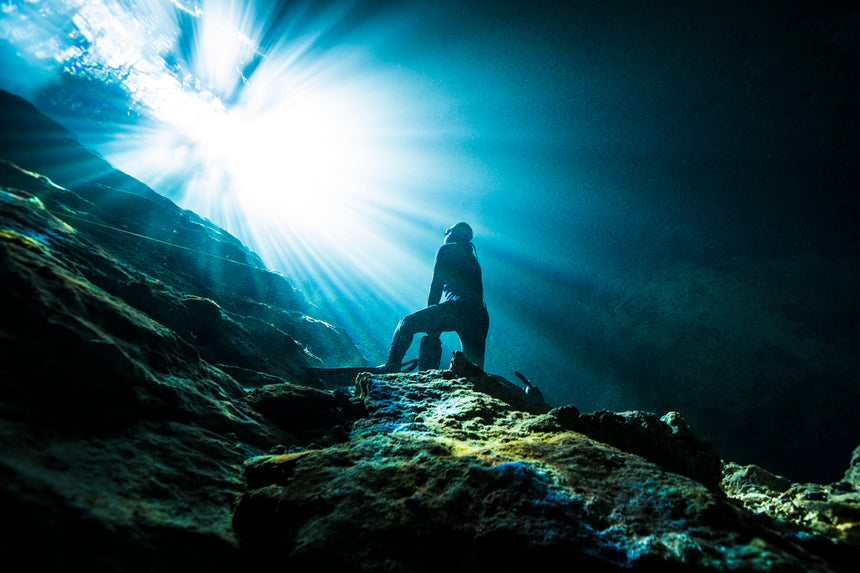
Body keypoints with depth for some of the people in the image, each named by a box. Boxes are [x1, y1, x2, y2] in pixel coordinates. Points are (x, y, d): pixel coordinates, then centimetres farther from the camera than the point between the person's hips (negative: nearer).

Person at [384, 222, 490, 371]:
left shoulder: (446, 249, 12)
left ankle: (392, 367, -8)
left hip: (458, 307, -7)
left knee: (407, 323, 0)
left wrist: (431, 326, 6)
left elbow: (436, 283, 4)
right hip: (481, 318, 7)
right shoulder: (473, 259, 33)